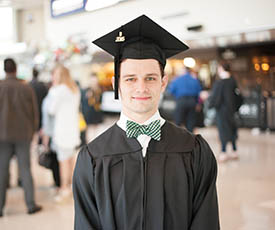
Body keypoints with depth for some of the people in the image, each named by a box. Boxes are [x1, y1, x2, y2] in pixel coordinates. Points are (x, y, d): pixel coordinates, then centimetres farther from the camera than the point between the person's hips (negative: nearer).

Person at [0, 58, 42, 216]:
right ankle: (31, 205, 11)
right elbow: (35, 113, 2)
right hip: (23, 135, 1)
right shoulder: (27, 88, -3)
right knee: (25, 169, 7)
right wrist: (32, 132, 15)